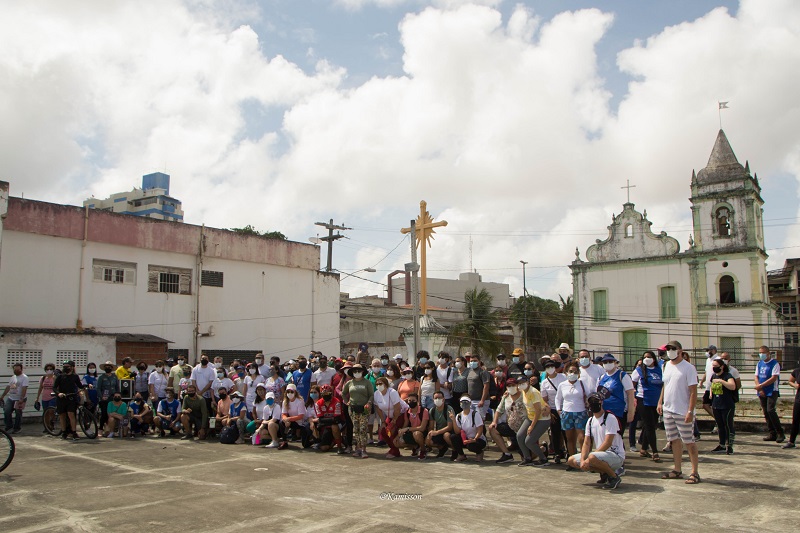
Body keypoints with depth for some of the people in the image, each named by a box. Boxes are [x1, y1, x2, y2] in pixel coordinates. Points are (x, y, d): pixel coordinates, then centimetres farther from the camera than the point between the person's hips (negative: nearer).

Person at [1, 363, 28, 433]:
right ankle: (9, 426, 12)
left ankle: (17, 428, 12)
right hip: (10, 398, 7)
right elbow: (8, 387, 21)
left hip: (19, 399, -7)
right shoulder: (12, 377, 15)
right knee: (6, 412, -1)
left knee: (18, 414, 0)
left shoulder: (24, 377, -9)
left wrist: (21, 399, -25)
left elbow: (24, 389, -17)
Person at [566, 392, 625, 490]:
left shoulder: (610, 418, -14)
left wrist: (588, 460, -24)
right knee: (571, 460, 2)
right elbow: (587, 443, 5)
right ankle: (604, 473, 7)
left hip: (616, 455, -8)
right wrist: (582, 460, -14)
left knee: (592, 457, -36)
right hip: (600, 453, 8)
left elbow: (607, 443, -22)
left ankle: (614, 477, -11)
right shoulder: (590, 421, 10)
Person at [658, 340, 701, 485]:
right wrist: (660, 402, 14)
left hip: (683, 412, -7)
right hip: (668, 409, 7)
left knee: (689, 442, -1)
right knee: (674, 440, 13)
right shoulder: (667, 365, 11)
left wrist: (690, 411, -20)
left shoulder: (688, 367, -12)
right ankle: (677, 470, 21)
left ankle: (695, 473, 6)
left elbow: (693, 391, -15)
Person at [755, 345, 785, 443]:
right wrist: (759, 389, -3)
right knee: (766, 413, 6)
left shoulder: (775, 363, -8)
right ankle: (772, 434, 13)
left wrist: (760, 385, -14)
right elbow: (756, 377, 11)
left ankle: (780, 433, -7)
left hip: (772, 391, -6)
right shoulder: (759, 364, 12)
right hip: (762, 392, 7)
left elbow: (774, 378, -15)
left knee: (770, 410, -17)